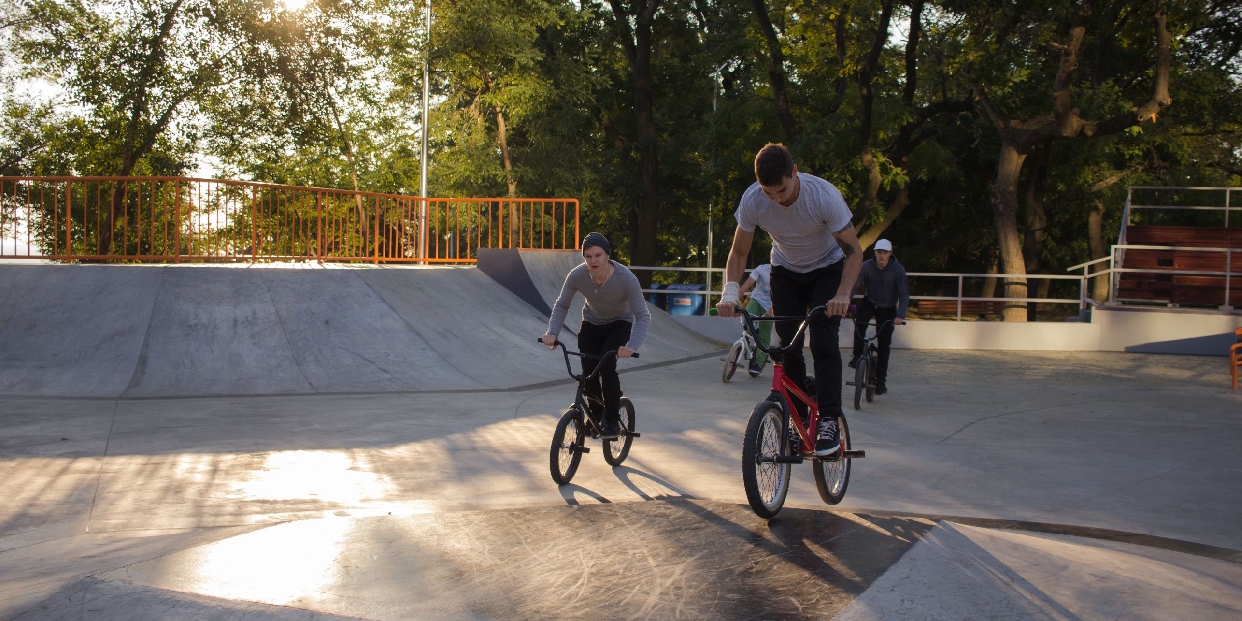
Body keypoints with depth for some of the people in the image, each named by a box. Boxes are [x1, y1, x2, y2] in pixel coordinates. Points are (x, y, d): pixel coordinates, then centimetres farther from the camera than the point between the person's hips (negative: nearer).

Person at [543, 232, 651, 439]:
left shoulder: (627, 279, -33)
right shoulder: (577, 275, -26)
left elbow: (643, 316, -31)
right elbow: (562, 305, -11)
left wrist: (632, 345, -46)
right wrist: (552, 332, -26)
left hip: (619, 324, -3)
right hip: (591, 324, 3)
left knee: (606, 367, -23)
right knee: (588, 373, -8)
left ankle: (612, 421, -4)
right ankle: (595, 416, 21)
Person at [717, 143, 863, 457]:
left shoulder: (823, 195, -33)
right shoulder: (752, 200, -25)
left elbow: (854, 251, -27)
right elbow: (738, 252, -13)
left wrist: (843, 295, -43)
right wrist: (730, 291, -32)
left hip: (827, 269, -3)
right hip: (786, 272, 3)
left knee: (823, 341, -20)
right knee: (786, 345, -6)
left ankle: (828, 420, -14)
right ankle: (797, 419, 8)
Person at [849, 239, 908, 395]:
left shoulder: (898, 270, -19)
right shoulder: (866, 266, -18)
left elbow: (904, 294, -20)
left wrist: (900, 315, -34)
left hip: (888, 308, 0)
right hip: (869, 302, 0)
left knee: (884, 344, -2)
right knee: (859, 324, -31)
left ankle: (881, 379, 7)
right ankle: (857, 357, -14)